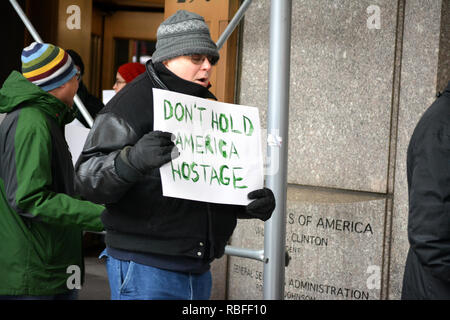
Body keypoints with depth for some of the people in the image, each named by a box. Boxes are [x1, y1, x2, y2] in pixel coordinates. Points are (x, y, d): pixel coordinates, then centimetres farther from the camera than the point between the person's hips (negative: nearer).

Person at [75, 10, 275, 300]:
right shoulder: (134, 102, -8)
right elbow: (88, 178, -16)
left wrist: (256, 203, 2)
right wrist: (132, 160, -37)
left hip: (199, 273, 8)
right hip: (146, 269, -7)